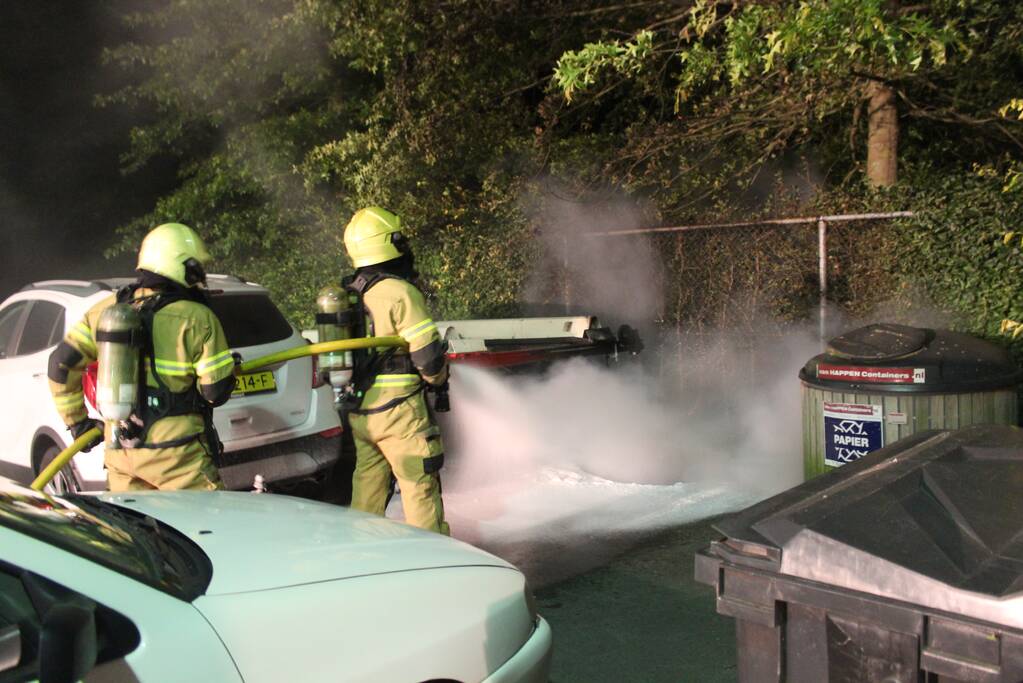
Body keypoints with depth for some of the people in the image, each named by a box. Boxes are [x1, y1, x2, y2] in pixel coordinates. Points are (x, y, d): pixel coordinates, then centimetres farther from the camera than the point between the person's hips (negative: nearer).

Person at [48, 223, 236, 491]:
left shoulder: (107, 310, 5)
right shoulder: (198, 320, -12)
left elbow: (61, 364, 6)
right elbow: (217, 390, -11)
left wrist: (77, 421, 16)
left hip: (119, 450, 6)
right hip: (175, 454, -6)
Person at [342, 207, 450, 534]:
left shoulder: (346, 295, 10)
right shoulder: (400, 292, -15)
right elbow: (427, 353, -16)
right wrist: (438, 379, 4)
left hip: (358, 411, 8)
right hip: (398, 410, -7)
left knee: (367, 488, 15)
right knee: (421, 488, 1)